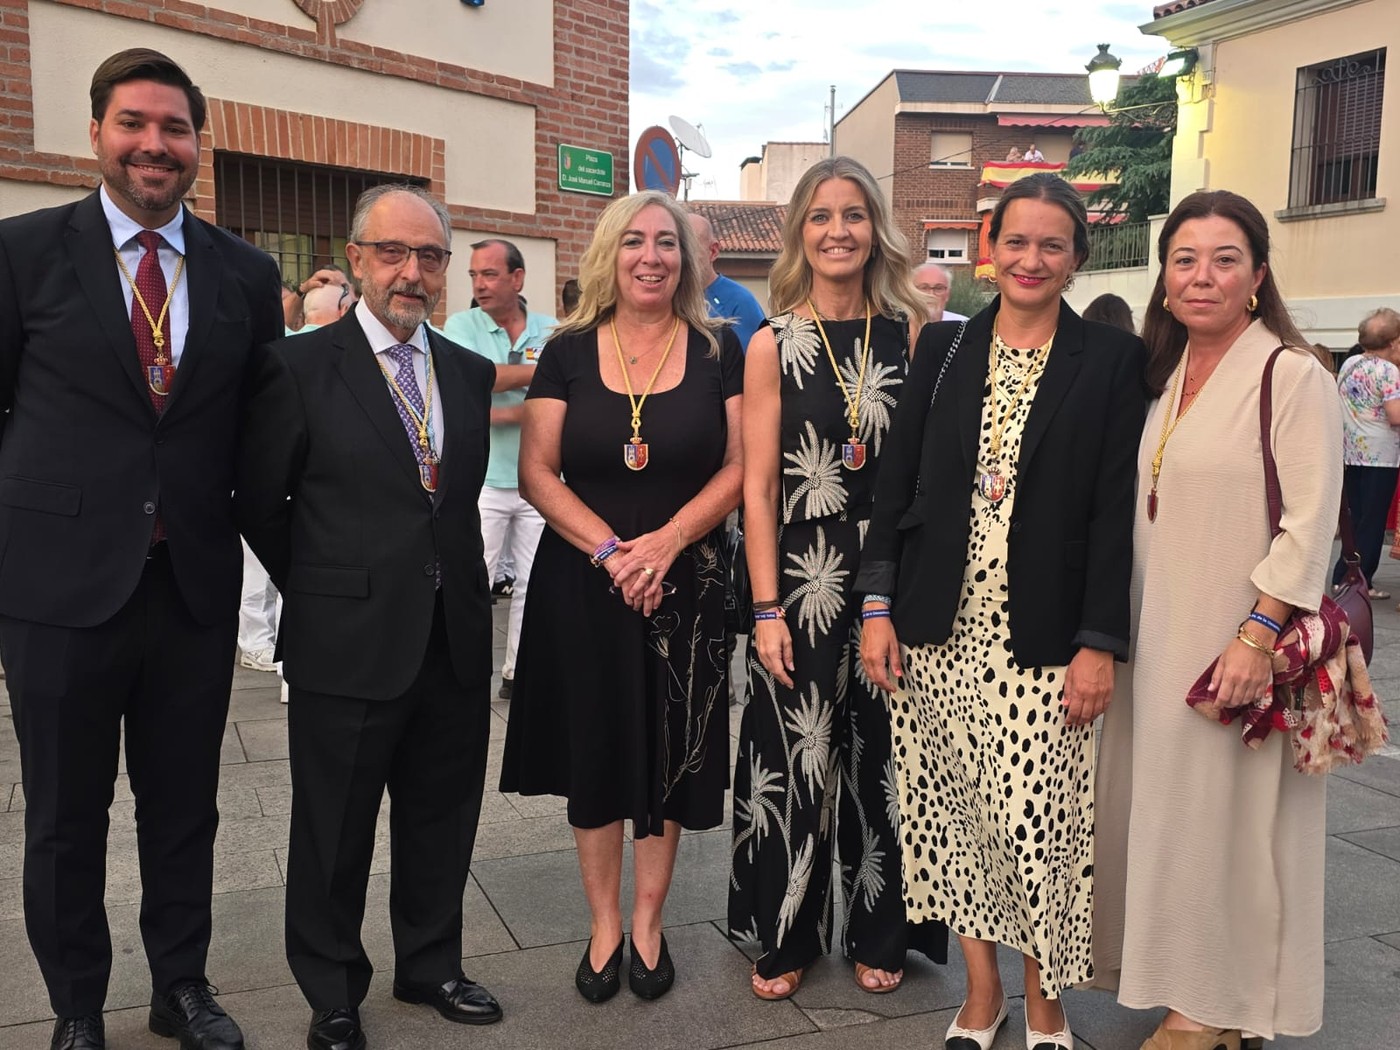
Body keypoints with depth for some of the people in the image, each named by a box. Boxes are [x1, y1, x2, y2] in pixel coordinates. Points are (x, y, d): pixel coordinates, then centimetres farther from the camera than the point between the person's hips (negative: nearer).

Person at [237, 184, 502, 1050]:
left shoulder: (471, 374, 6)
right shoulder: (300, 367, -8)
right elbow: (260, 501, -1)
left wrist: (449, 580, 6)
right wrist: (323, 590, 5)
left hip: (456, 642, 4)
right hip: (348, 645, -4)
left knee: (443, 823, 17)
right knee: (335, 834, 11)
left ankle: (431, 966, 39)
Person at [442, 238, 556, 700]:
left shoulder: (552, 332, 4)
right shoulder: (461, 325, 3)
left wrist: (506, 414, -16)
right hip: (481, 477, -2)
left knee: (533, 582, 9)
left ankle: (519, 671, 22)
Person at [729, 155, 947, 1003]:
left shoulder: (911, 330, 3)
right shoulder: (774, 344, -1)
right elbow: (757, 488, -4)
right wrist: (766, 609, -8)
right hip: (803, 576, -1)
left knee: (880, 755, 11)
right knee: (796, 757, 8)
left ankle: (878, 934, 31)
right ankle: (788, 935, 28)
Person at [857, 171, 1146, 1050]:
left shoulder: (1112, 361, 1)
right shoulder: (944, 348, 8)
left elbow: (1116, 510, -3)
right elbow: (898, 481, 7)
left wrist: (1101, 643, -8)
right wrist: (878, 605, 1)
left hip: (1045, 641, -2)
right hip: (937, 632, 3)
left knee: (1036, 826, -2)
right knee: (951, 813, 8)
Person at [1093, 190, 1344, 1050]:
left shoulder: (1294, 376, -11)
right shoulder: (1167, 374, 10)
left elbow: (1311, 524, -16)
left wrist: (1257, 637, -20)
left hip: (1236, 644, -7)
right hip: (1158, 636, 7)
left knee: (1225, 810, 3)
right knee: (1159, 804, 13)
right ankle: (1179, 976, 31)